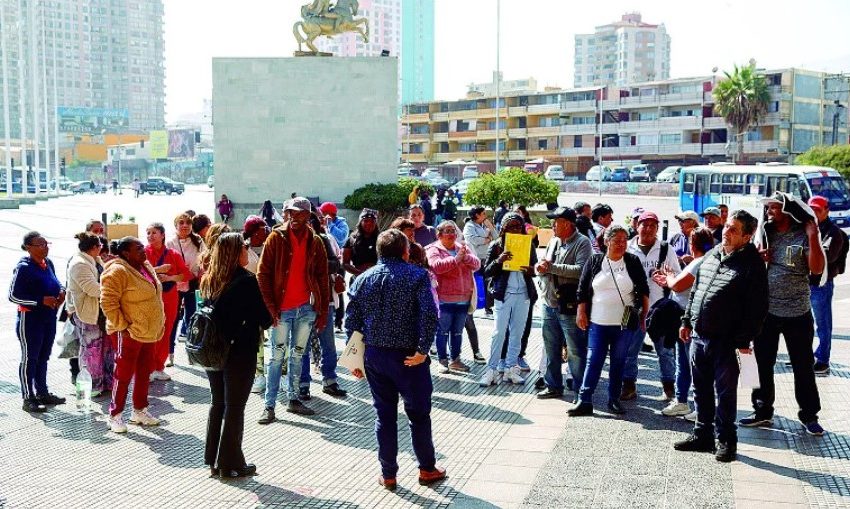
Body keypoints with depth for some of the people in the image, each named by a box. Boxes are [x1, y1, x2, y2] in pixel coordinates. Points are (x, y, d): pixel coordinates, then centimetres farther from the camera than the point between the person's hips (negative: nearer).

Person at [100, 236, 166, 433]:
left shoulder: (146, 267, 9)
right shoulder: (118, 271, -17)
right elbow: (108, 302, -20)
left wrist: (160, 323, 15)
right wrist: (122, 326, -19)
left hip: (150, 332, 8)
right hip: (131, 333, -8)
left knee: (144, 373, 15)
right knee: (124, 375, 1)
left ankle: (140, 411, 27)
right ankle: (115, 415, 13)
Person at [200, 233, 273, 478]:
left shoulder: (208, 281, 3)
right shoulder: (247, 281, -16)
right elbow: (265, 319, -13)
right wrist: (264, 322, 8)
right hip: (240, 352, -6)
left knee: (217, 403, 17)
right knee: (234, 408, 4)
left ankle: (213, 460, 24)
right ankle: (230, 463, 11)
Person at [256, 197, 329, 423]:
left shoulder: (315, 242, 5)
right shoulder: (276, 238, -4)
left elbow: (322, 277, 8)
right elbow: (263, 273, -5)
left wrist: (323, 311, 4)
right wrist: (270, 307, -11)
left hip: (306, 307, 3)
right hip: (282, 309, -3)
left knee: (297, 354, 13)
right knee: (277, 356, 0)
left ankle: (293, 399, 24)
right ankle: (269, 405, 5)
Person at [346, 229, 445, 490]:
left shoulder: (363, 279, 5)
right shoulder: (417, 276, -7)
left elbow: (351, 321, 5)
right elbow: (429, 314, -19)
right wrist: (423, 350, -16)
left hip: (374, 356, 4)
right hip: (408, 357, -3)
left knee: (384, 415, 12)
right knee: (419, 414, 11)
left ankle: (388, 474, 18)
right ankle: (427, 469, 23)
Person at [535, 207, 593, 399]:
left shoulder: (582, 243, -9)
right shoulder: (553, 242, 15)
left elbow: (581, 270, -23)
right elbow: (544, 267, 20)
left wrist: (552, 267, -18)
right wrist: (540, 268, -4)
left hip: (569, 306, -8)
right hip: (549, 303, 8)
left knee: (576, 350, 0)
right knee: (551, 348, 15)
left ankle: (580, 389, 10)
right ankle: (553, 386, 27)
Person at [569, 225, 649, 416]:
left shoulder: (633, 262, 4)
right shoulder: (594, 262, 3)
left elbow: (643, 291, 9)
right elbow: (582, 290, 6)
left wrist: (644, 314, 5)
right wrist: (581, 313, 1)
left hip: (625, 323, 1)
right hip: (598, 322, -1)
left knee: (619, 362, 8)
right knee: (593, 361, -3)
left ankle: (614, 400, 17)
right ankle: (584, 401, -3)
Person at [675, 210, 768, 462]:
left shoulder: (752, 264, -10)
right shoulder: (710, 256, 11)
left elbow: (757, 307, -13)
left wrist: (744, 339, -15)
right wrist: (686, 321, 16)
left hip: (725, 341, -6)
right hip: (698, 336, 7)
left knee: (725, 392, 4)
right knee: (701, 389, 15)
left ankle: (725, 441, 17)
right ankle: (702, 435, 28)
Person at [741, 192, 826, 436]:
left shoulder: (804, 236, -6)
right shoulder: (764, 234, 5)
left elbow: (817, 269, -16)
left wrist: (813, 236, -20)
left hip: (797, 312, -3)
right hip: (766, 309, 3)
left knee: (803, 366, 7)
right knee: (763, 363, 10)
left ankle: (809, 415, 21)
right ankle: (762, 411, 23)